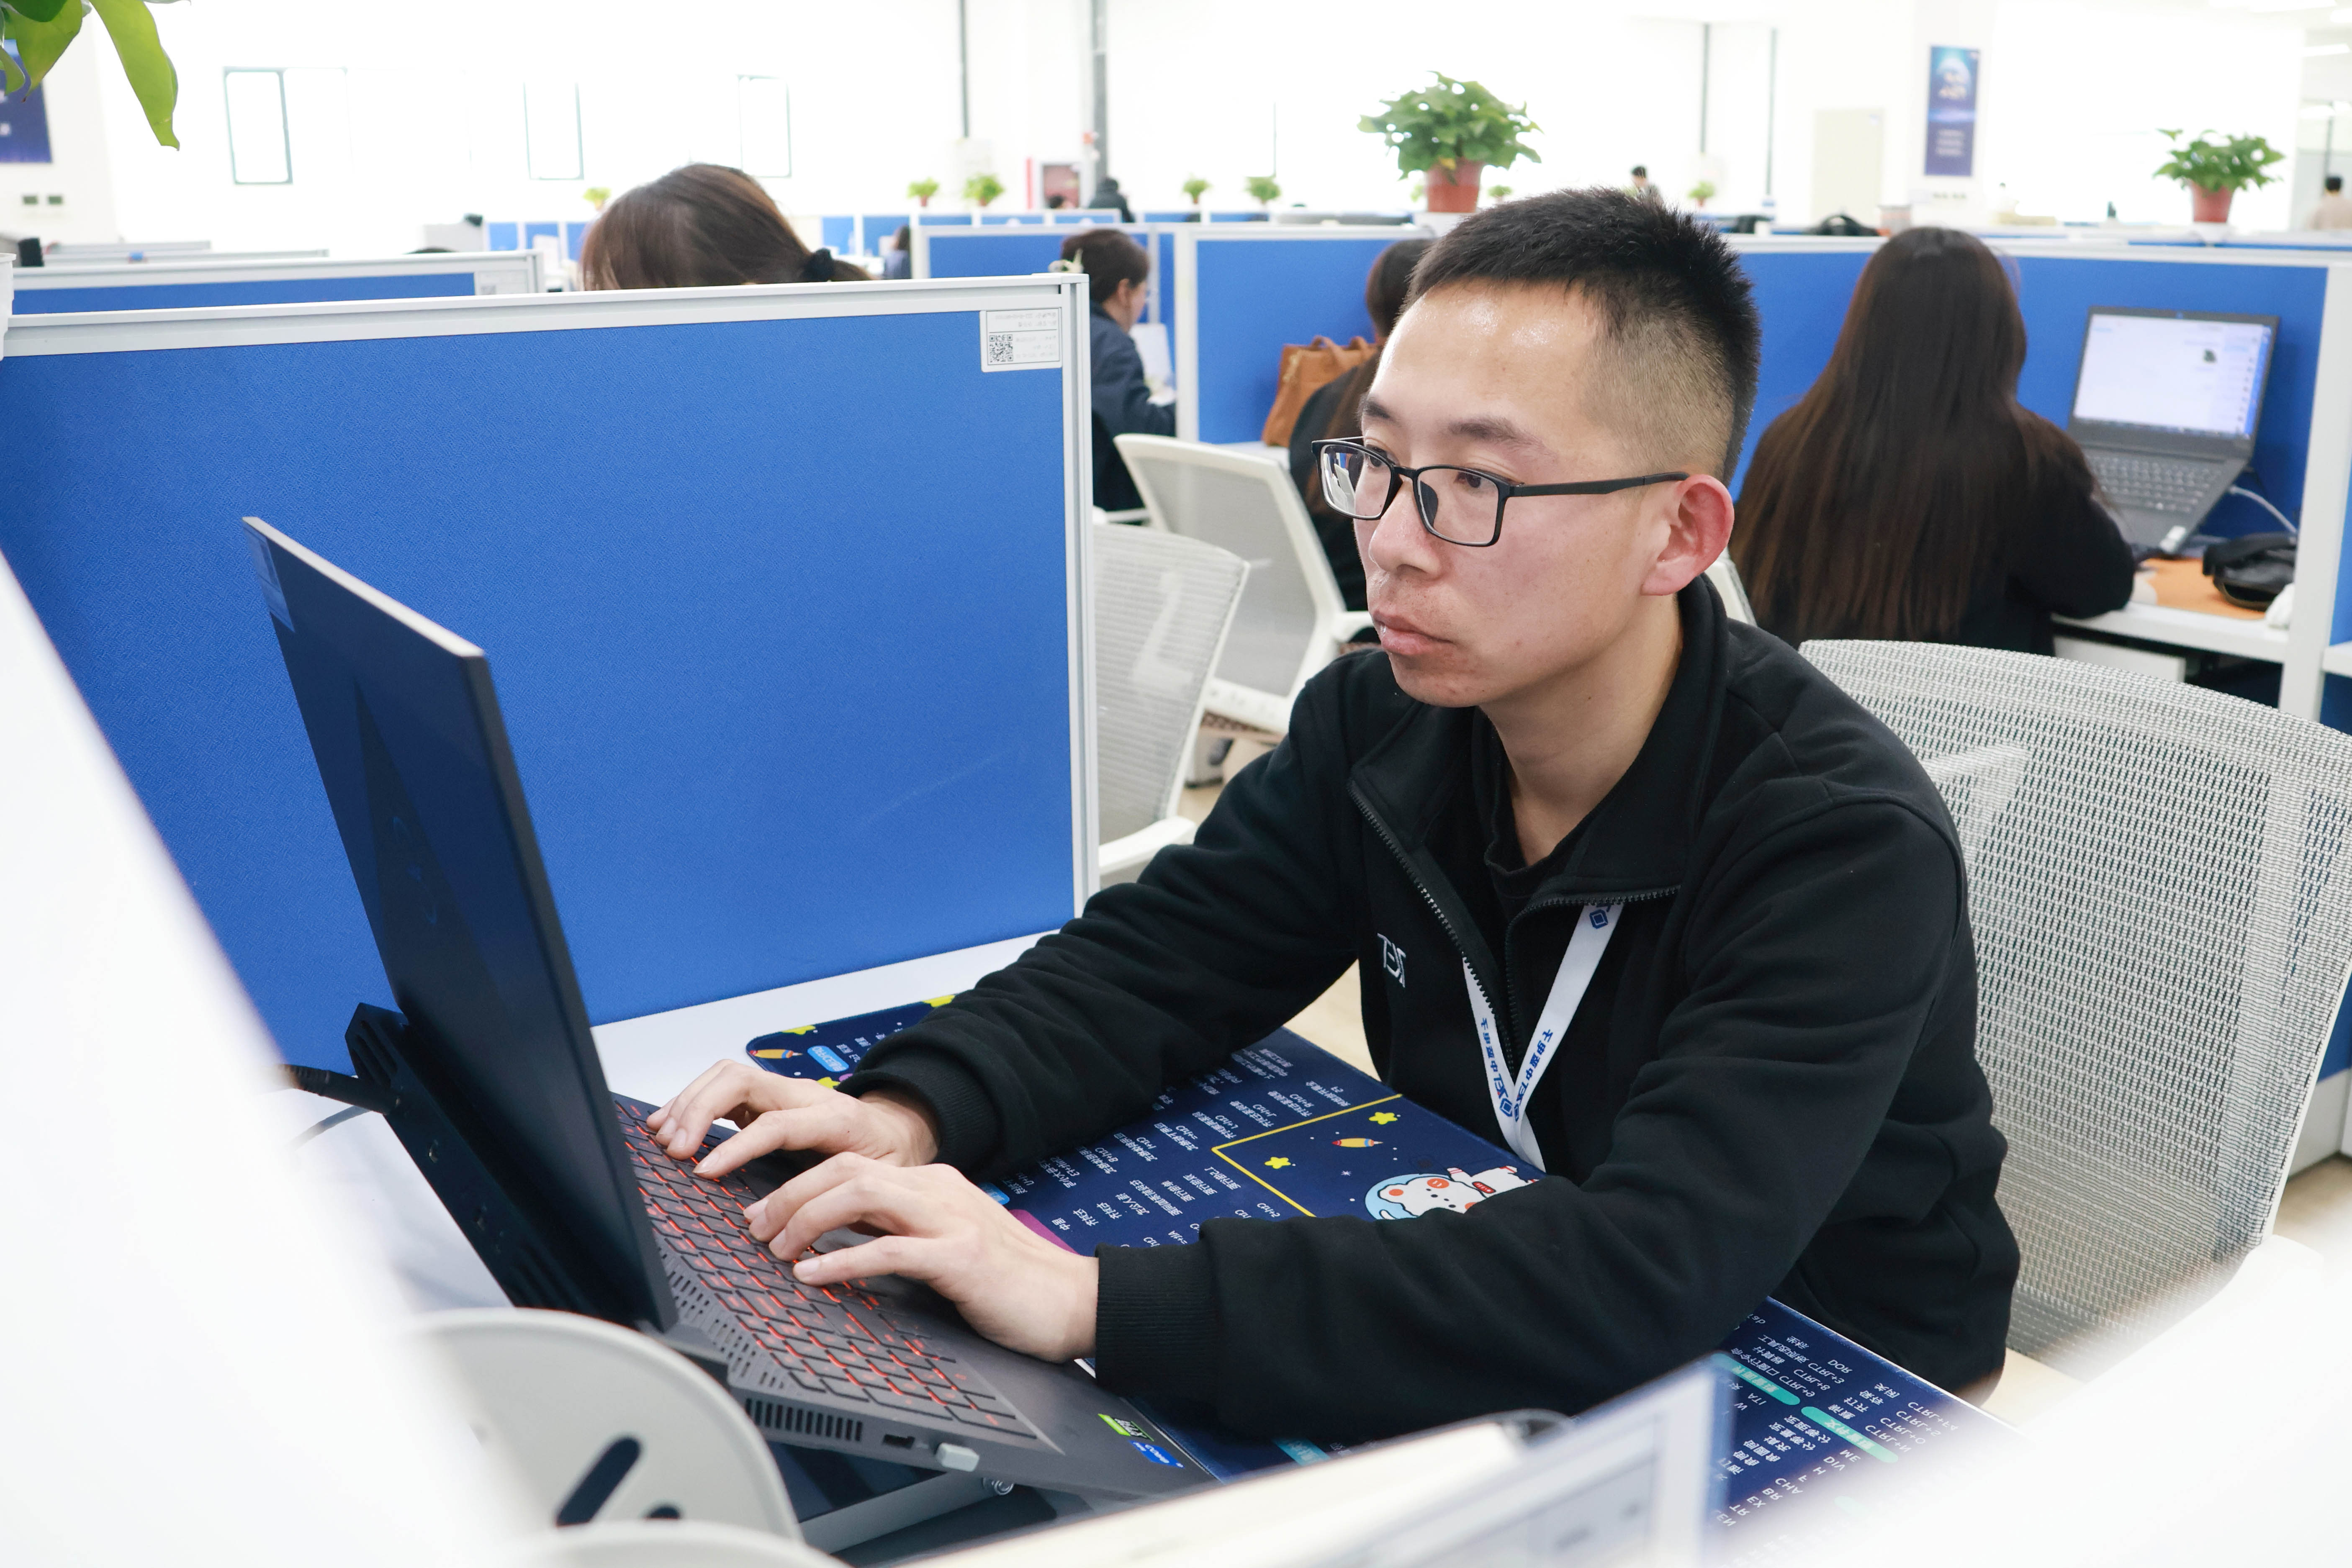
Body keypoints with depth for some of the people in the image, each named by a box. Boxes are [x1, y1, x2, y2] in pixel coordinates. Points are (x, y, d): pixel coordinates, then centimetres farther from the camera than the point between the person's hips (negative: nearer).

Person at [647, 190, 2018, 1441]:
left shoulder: (1844, 848, -28)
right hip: (1494, 1370, 5)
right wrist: (912, 1112, -26)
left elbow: (1644, 1277, -38)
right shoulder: (1381, 726, -8)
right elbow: (1156, 957, -4)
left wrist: (1097, 1303, -44)